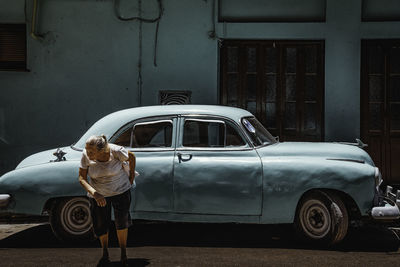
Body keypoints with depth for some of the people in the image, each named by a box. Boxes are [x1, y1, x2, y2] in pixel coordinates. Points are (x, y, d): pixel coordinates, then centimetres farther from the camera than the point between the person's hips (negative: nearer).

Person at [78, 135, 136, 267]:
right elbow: (82, 178, -16)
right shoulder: (86, 156, -23)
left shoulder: (116, 151, -28)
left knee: (122, 222, 4)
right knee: (100, 225, 3)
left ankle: (123, 254, 25)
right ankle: (105, 254, 27)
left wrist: (131, 177, 4)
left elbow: (131, 157, -6)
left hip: (120, 190, -1)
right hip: (98, 194, 1)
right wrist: (94, 193, -31)